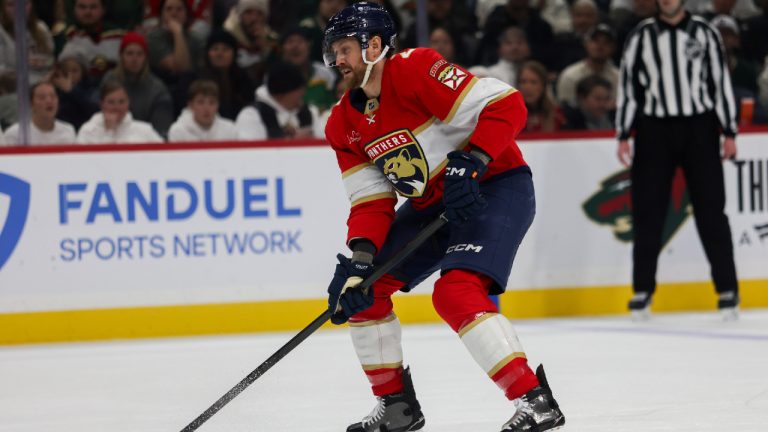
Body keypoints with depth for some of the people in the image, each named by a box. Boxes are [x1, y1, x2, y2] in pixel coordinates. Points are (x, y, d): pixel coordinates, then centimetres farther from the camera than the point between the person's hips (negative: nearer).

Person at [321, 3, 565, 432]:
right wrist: (359, 258, -15)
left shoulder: (415, 70, -21)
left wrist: (470, 164, -32)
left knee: (457, 293, -27)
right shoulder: (345, 124, 4)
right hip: (430, 203, 9)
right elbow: (371, 200, 1)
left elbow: (508, 105, -25)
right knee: (360, 288, 4)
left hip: (496, 187, -9)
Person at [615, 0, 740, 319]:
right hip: (654, 131, 1)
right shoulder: (641, 36, 5)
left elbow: (721, 81, 4)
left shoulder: (704, 33, 4)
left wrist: (729, 133, 0)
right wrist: (623, 136, 0)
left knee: (711, 210, -1)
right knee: (647, 212, 1)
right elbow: (627, 85, 5)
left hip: (699, 130, -1)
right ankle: (643, 289, 10)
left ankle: (727, 289, 3)